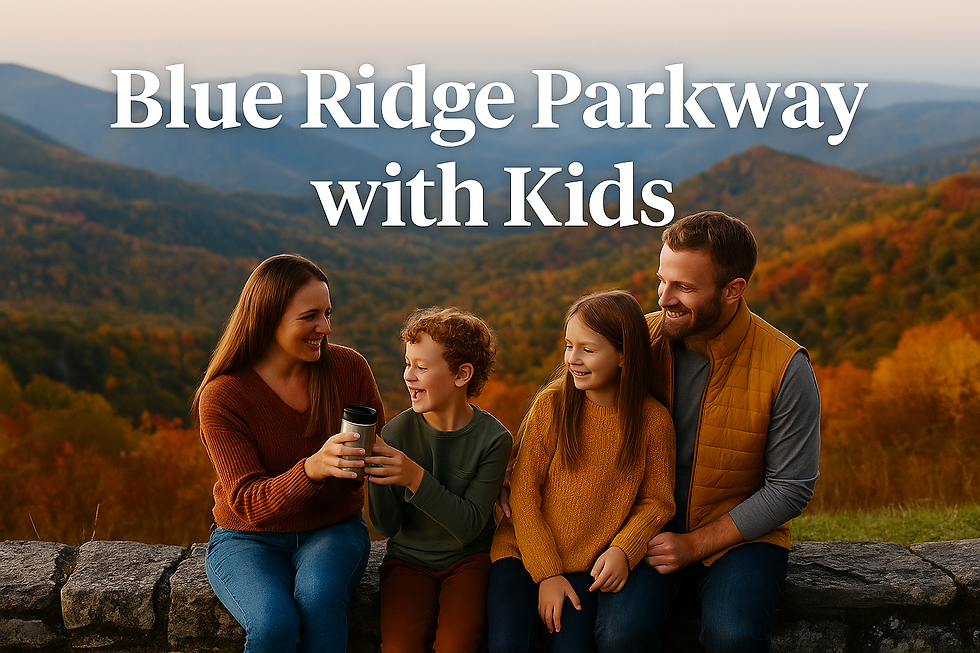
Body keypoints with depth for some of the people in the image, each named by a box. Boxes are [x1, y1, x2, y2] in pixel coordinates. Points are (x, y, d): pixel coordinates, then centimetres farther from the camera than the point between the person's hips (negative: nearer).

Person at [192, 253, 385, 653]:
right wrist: (313, 468, -39)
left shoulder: (349, 368, -7)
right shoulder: (221, 397, -15)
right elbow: (249, 503, -22)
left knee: (318, 597, -33)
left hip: (333, 530, 2)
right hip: (249, 539, -1)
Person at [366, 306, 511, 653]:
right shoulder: (397, 432, -9)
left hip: (468, 557, -1)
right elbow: (386, 526, -7)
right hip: (408, 557, 1)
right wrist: (375, 475, -25)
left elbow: (468, 527, -17)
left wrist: (415, 478, -30)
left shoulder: (492, 438, -12)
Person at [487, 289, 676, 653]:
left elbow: (656, 501, 4)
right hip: (526, 553, 0)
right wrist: (546, 572, -9)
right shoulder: (551, 404, -5)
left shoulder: (653, 421, -5)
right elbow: (524, 491, -4)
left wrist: (623, 550, -14)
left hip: (591, 568, 0)